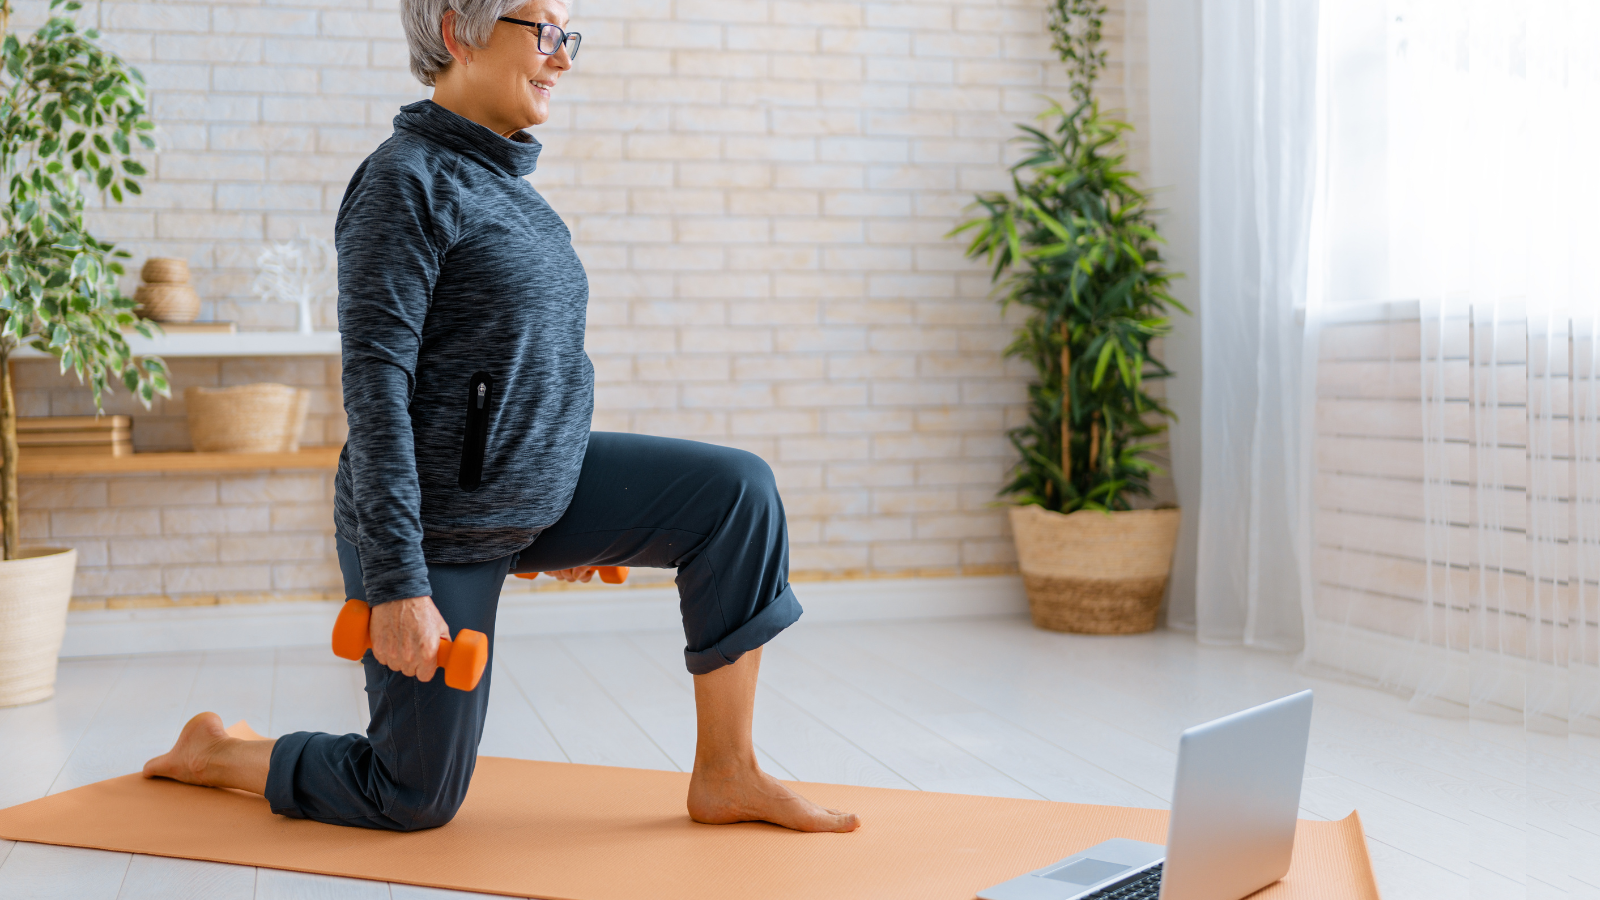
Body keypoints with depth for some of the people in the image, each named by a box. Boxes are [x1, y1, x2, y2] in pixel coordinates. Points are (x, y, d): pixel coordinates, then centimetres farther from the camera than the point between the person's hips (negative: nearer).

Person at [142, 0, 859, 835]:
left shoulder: (500, 180, 9)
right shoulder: (409, 180, -18)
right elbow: (376, 385, -22)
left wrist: (572, 522, 22)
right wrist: (397, 584, -25)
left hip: (537, 488, 8)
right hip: (436, 521, -8)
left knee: (738, 491, -9)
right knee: (417, 799, 3)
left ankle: (725, 777, -2)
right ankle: (211, 752, 29)